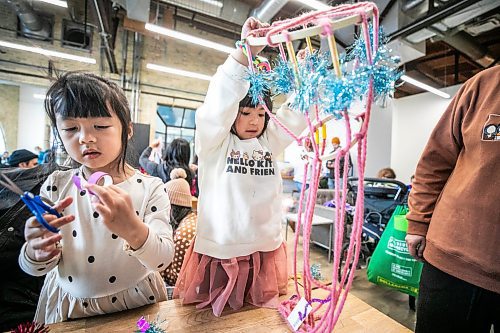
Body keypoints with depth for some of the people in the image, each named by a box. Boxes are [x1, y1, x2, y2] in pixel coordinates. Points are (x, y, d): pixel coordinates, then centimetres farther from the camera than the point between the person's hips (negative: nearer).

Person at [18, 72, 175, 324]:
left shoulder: (150, 188, -19)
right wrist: (38, 250, -28)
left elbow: (163, 260, -24)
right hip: (68, 306, 3)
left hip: (134, 303, -2)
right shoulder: (56, 186, -10)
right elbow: (35, 267, -5)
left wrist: (133, 229, -43)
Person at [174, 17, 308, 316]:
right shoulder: (214, 143, -5)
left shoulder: (269, 141, 6)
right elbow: (217, 104, -22)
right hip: (218, 255, -3)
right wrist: (245, 51, -29)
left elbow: (299, 113, 0)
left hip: (266, 253, 4)